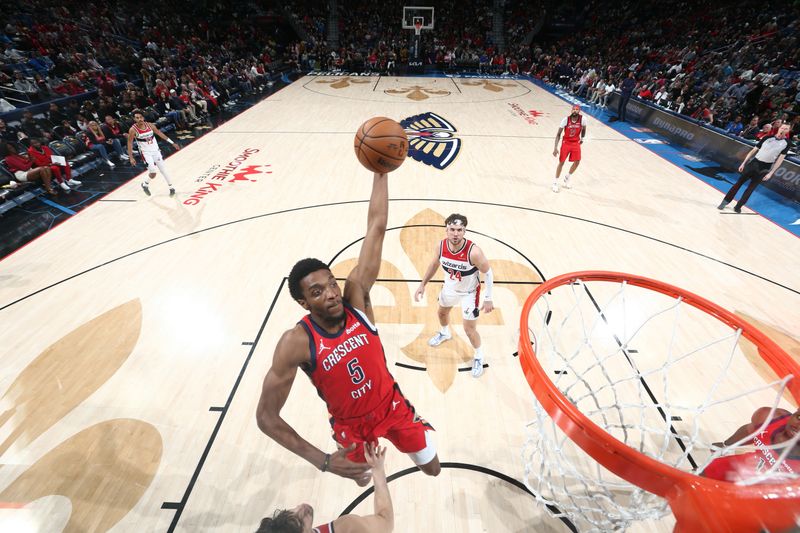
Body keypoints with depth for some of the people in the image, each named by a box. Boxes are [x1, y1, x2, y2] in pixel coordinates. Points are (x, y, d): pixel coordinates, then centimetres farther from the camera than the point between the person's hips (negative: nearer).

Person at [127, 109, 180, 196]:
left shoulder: (150, 125, -4)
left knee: (163, 170, 9)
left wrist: (172, 143, 6)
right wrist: (131, 157, -12)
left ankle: (171, 187, 21)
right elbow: (130, 143, -9)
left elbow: (160, 133, 8)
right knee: (152, 173, -10)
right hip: (146, 153, -4)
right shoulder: (133, 130, -14)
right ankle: (145, 184, 19)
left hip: (156, 150, 4)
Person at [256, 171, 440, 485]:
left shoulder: (356, 297, -26)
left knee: (433, 469, 20)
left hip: (392, 404, 2)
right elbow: (266, 417, -23)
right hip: (351, 424, -1)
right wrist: (323, 461, -28)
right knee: (364, 478, 28)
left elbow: (376, 228, -30)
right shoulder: (296, 343, -30)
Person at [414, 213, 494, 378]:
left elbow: (488, 273, -19)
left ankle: (479, 357, 34)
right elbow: (434, 264, 0)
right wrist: (423, 284, 2)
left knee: (469, 329, 2)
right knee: (442, 312, 27)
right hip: (449, 288, 5)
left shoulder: (473, 252, -35)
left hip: (469, 293, -5)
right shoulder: (440, 246, -22)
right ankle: (445, 333, 63)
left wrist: (488, 299, -16)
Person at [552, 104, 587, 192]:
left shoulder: (582, 119, -11)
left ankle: (567, 178, 22)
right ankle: (555, 182, 9)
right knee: (561, 162, -3)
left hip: (576, 143, 3)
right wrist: (555, 147, -22)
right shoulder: (566, 119, -17)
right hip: (566, 142, -3)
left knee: (577, 162, -2)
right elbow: (558, 134, -15)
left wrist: (582, 138, 7)